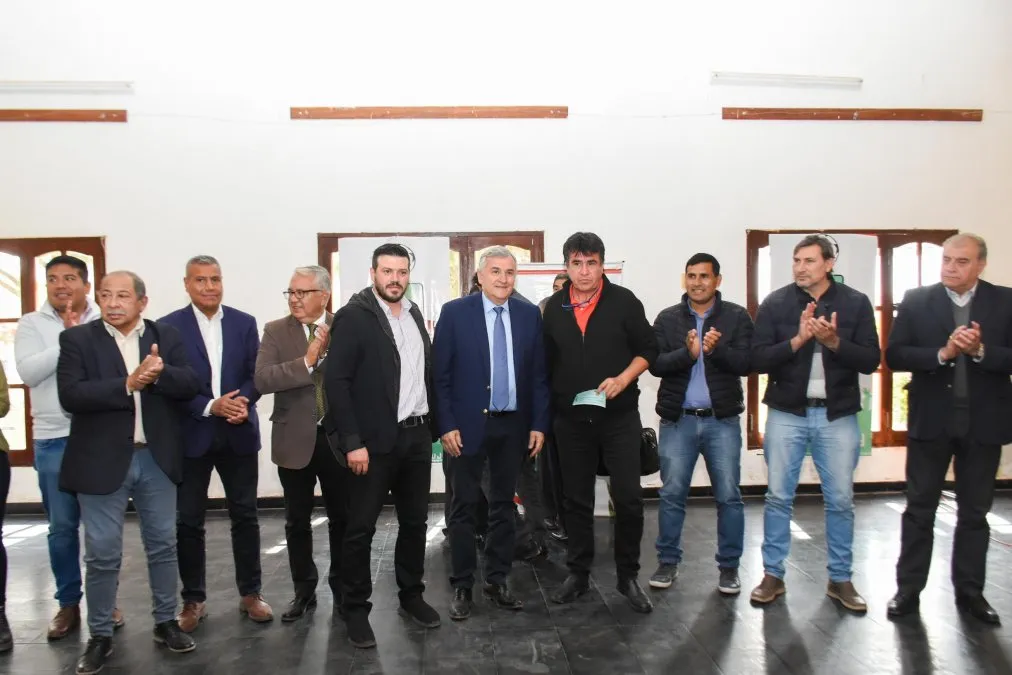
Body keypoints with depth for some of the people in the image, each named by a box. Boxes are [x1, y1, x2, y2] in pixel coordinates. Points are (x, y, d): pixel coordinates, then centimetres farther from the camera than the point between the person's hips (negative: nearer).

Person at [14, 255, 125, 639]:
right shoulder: (32, 323, 4)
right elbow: (28, 372, -10)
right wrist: (68, 339, -14)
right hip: (54, 439, 0)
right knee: (62, 526, 8)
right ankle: (68, 603, 23)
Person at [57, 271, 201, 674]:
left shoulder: (166, 336, 3)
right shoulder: (77, 339, -3)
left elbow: (190, 385, -6)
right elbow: (71, 395, -15)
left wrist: (160, 373, -24)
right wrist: (127, 384, -23)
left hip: (156, 459, 2)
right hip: (102, 461, -2)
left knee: (162, 545, 13)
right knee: (102, 555, 7)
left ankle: (165, 623, 30)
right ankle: (100, 636, 24)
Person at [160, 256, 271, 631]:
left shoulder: (244, 323, 6)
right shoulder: (169, 326, -2)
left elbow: (257, 374, 2)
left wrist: (243, 401, -17)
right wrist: (210, 406, -19)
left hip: (239, 433, 2)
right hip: (190, 435, -2)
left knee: (245, 515, 8)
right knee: (188, 521, 7)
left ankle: (250, 593, 22)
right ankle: (193, 600, 22)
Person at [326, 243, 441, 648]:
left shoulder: (414, 314, 11)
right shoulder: (354, 316, -8)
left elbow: (428, 371, 13)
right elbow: (337, 381, -13)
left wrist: (433, 425, 7)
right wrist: (352, 442, -17)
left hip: (418, 436, 6)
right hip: (375, 440, -6)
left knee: (415, 521, 16)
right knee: (361, 528, 5)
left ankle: (411, 596, 32)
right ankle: (356, 609, 20)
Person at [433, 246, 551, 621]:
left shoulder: (529, 314, 3)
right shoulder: (455, 312, -5)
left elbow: (538, 375, 5)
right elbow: (440, 374, -6)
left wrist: (539, 424, 0)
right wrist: (446, 425, -11)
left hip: (513, 424, 3)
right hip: (469, 423, -3)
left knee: (504, 505, 13)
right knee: (464, 507, 6)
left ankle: (497, 581, 26)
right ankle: (462, 586, 19)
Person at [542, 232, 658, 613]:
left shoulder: (623, 301, -4)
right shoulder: (553, 308, 4)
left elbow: (648, 349, -1)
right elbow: (548, 362, 10)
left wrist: (623, 379, -16)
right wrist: (550, 408, 9)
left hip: (619, 416, -2)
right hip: (571, 419, 3)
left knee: (628, 498, 0)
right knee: (576, 500, 11)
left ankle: (628, 576, 18)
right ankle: (578, 574, 24)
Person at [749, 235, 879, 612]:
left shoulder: (856, 303, -1)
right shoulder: (775, 303, -3)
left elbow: (871, 360, -5)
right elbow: (758, 359, -8)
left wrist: (834, 342, -21)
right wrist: (798, 339, -21)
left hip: (838, 415, 1)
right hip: (787, 413, 0)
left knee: (840, 500, 8)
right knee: (778, 496, 5)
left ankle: (840, 579, 24)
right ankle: (773, 575, 18)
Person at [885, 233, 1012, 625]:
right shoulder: (916, 301, -1)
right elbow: (894, 356, -8)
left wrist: (981, 351, -21)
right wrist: (942, 353, -20)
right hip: (931, 421, -1)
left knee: (974, 512, 12)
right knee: (919, 509, 7)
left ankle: (970, 592, 25)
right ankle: (908, 589, 17)